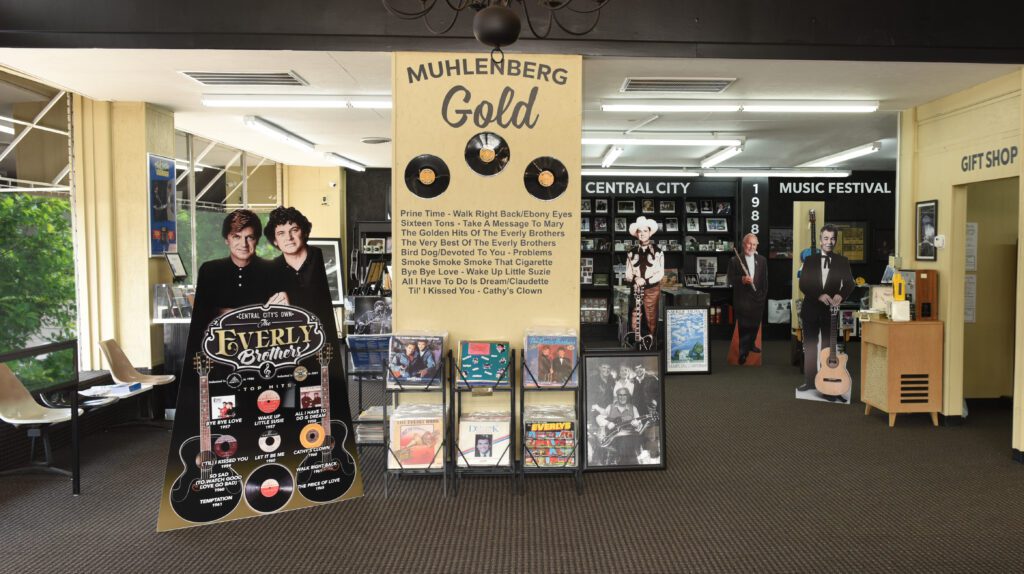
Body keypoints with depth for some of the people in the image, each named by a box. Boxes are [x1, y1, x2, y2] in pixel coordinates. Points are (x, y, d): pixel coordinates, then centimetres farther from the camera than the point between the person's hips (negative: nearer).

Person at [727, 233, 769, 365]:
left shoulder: (762, 260, 8)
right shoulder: (735, 260, -4)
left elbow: (765, 279, 10)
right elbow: (730, 279, -6)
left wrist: (764, 295, 5)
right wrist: (742, 279, -22)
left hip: (758, 298, 4)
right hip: (742, 298, -4)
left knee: (755, 324, 13)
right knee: (743, 326, -1)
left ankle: (751, 344, 33)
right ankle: (743, 352, 6)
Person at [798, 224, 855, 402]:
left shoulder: (842, 261, 4)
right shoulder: (810, 260, 6)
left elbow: (849, 283, -6)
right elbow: (803, 284, -3)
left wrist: (840, 295, -27)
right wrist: (819, 295, -19)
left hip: (831, 310, -1)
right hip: (811, 309, 1)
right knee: (810, 346, 9)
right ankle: (810, 380, 21)